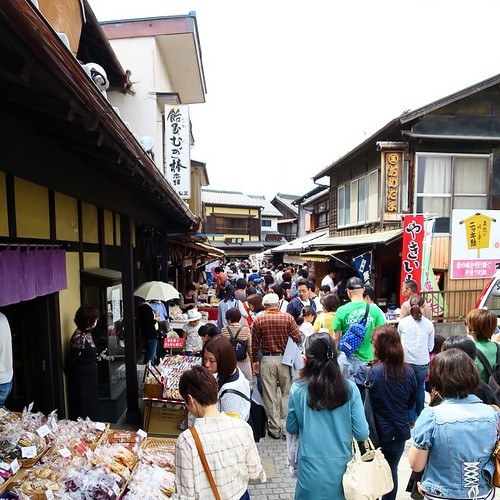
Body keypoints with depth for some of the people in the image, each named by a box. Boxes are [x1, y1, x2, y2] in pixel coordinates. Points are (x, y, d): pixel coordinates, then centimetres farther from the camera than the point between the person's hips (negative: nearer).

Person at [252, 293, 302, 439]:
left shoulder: (258, 319, -4)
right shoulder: (287, 317, -6)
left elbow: (255, 343, 0)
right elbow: (298, 339, -7)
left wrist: (255, 361, 12)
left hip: (267, 360, 0)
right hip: (284, 358, 0)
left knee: (270, 395, 10)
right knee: (287, 392, 15)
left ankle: (275, 429, 19)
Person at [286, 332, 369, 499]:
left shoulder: (297, 389, -17)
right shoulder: (350, 388, -15)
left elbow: (291, 428, -2)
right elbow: (362, 434, -9)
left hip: (311, 469, -1)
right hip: (342, 466, 1)